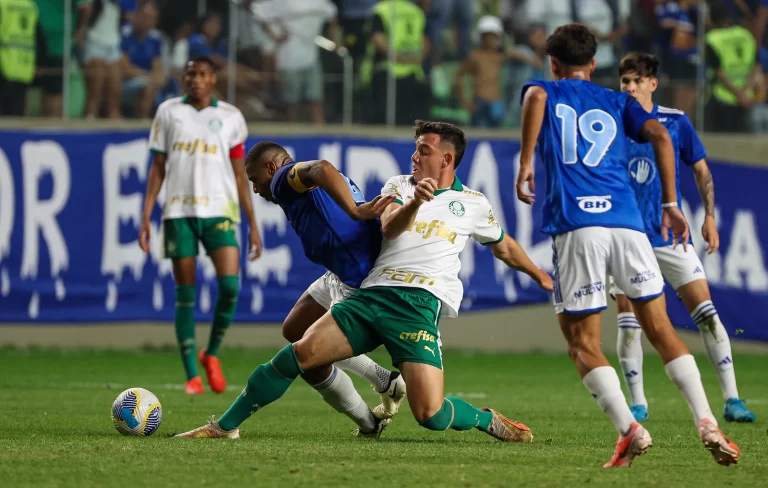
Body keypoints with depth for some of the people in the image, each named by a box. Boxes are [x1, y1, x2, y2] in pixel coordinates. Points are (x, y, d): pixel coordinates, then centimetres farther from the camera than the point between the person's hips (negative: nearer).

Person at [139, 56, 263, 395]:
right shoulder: (169, 112, 9)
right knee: (185, 294, -1)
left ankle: (212, 354, 8)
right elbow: (158, 167, 10)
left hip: (220, 211, 0)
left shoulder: (230, 117, 8)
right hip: (179, 211, 0)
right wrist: (146, 217, 1)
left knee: (229, 285, -16)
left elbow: (240, 174, 10)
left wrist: (253, 224, 6)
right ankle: (192, 375, 5)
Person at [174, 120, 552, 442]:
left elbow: (504, 247, 33)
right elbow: (389, 228, -3)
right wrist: (415, 202, -22)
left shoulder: (473, 203, 16)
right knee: (299, 353, -16)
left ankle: (487, 421, 16)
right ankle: (225, 426, -4)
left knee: (431, 414, -18)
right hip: (372, 294, 2)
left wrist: (538, 275, 42)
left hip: (418, 306, -2)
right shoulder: (399, 186, 17)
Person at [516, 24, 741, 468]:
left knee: (583, 343, 4)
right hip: (627, 222, 2)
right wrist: (671, 204, 9)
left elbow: (535, 97, -8)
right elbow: (660, 135, 7)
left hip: (576, 227, -2)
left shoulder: (544, 92, 19)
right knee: (660, 329, 9)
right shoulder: (617, 102, 24)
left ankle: (629, 429, -17)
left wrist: (525, 163, -6)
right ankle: (707, 423, -6)